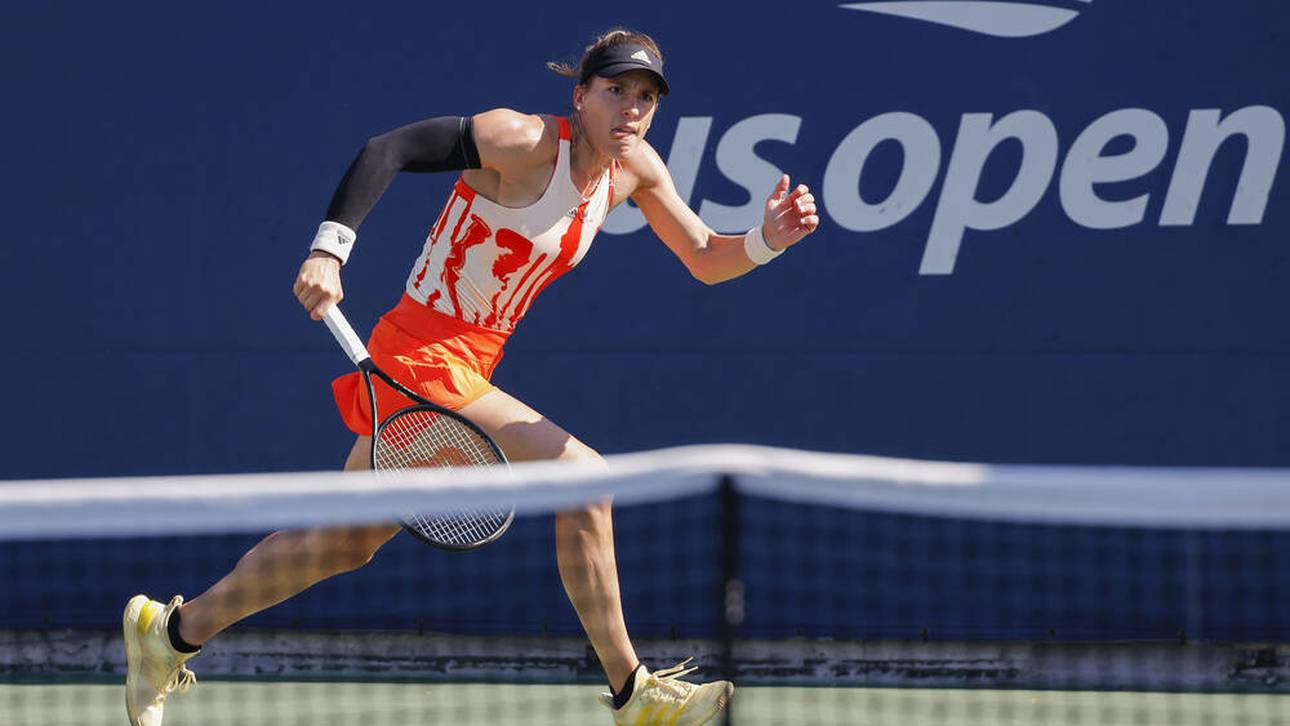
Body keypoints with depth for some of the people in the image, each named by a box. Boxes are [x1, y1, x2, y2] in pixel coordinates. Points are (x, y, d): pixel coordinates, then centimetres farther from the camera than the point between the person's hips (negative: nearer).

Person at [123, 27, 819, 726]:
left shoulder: (634, 167, 4)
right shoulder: (525, 141, -19)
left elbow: (705, 260, 9)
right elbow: (386, 149, -23)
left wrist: (766, 240, -12)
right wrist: (329, 249, -34)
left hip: (467, 366, 9)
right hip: (423, 360, -9)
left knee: (347, 544, 18)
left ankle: (172, 630, 32)